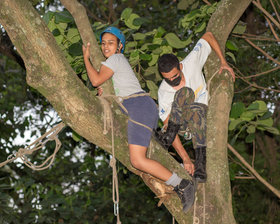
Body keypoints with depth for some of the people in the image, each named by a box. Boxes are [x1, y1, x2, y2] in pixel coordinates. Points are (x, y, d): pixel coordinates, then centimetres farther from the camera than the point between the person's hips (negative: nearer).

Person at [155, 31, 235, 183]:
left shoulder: (191, 63, -17)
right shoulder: (164, 92, -21)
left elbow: (208, 36, -4)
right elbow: (167, 124, -23)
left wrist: (223, 62, -6)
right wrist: (185, 158, -30)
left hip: (203, 117, 2)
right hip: (181, 124, -2)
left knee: (196, 110, -37)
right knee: (185, 92, -32)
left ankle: (201, 164, -40)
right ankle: (167, 137, -32)